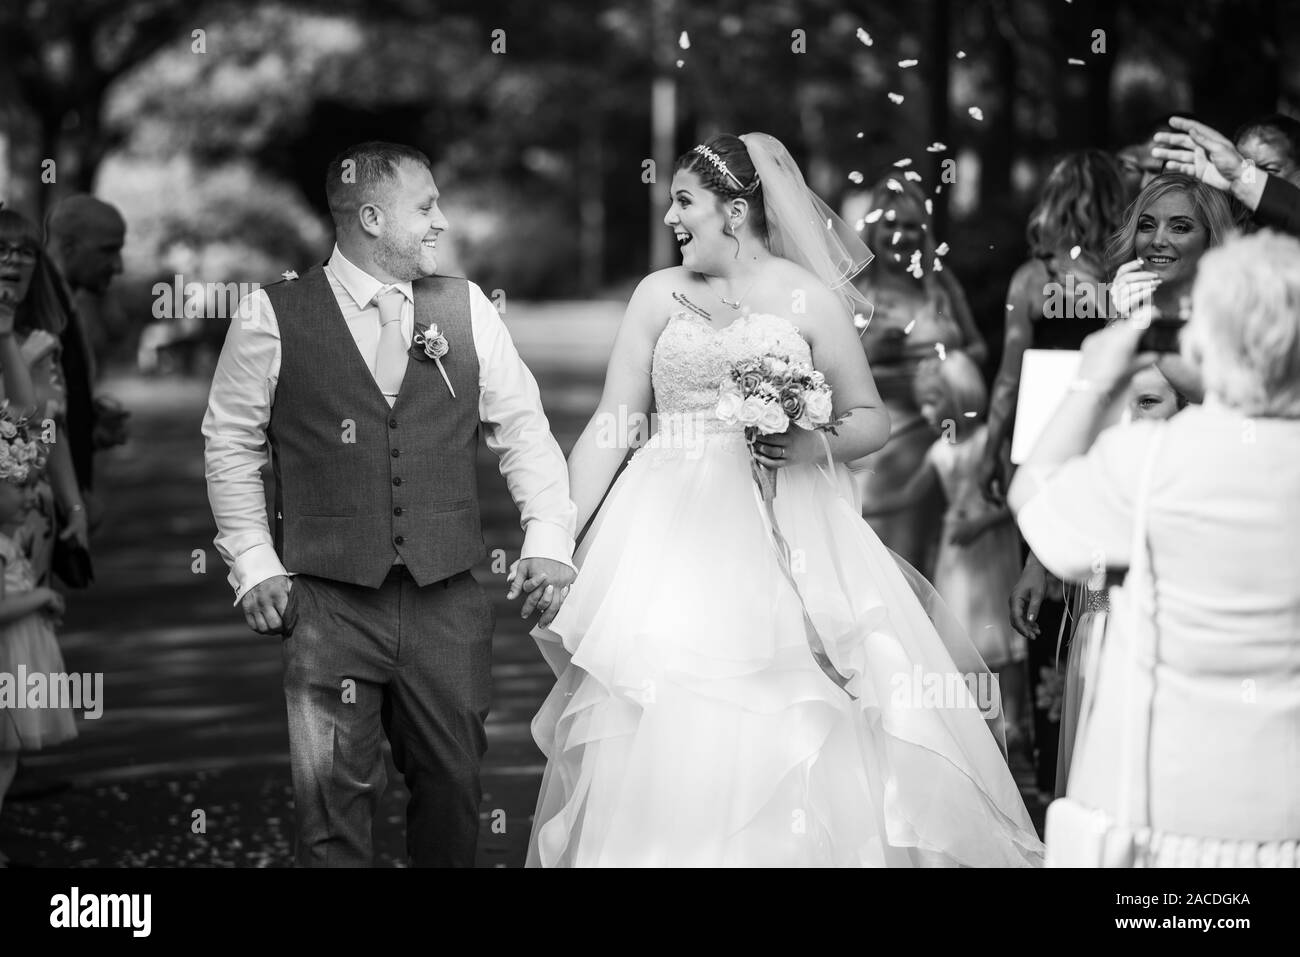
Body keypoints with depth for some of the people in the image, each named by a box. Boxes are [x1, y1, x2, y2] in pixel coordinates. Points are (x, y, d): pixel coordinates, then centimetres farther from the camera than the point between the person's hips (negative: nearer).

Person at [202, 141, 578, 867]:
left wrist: (549, 539, -3)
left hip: (449, 604, 3)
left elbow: (523, 429, 9)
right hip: (330, 607, -2)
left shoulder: (467, 309, 6)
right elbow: (232, 443, 5)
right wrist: (254, 563, -1)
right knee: (335, 796, -1)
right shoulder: (274, 316, -2)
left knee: (454, 786, 9)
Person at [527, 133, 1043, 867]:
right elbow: (611, 427, 7)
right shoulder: (660, 295, 8)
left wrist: (818, 445, -13)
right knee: (664, 738, -3)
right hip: (675, 539, 2)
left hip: (785, 543, -2)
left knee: (797, 740, -6)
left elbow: (873, 419, 7)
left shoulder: (808, 298, 2)